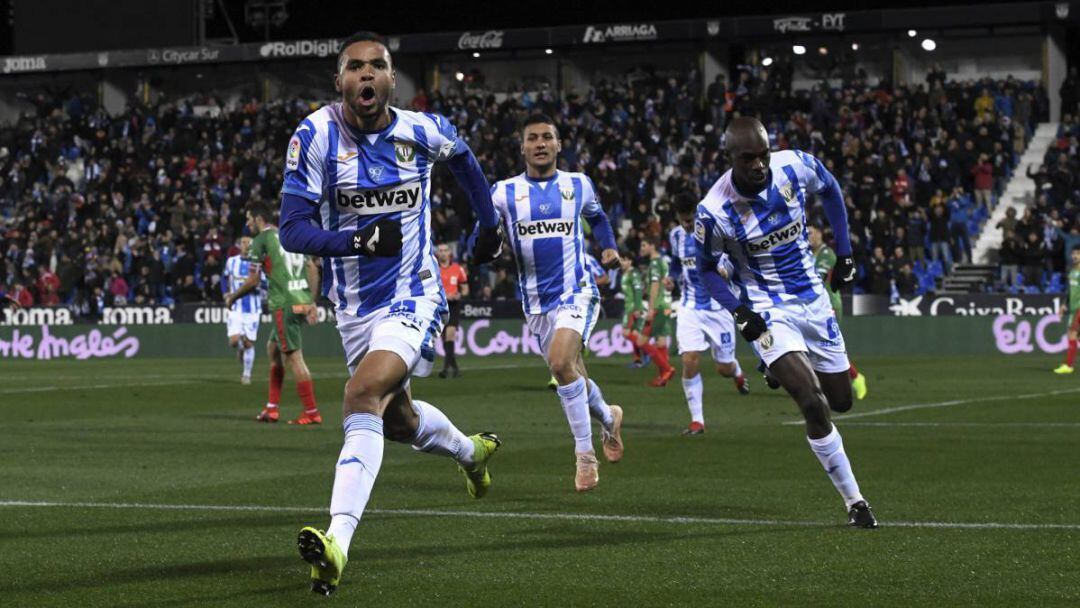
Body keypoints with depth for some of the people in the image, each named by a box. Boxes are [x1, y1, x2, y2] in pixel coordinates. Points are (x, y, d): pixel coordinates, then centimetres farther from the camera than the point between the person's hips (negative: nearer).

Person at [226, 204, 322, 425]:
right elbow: (313, 269, 14)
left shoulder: (261, 240, -4)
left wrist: (232, 297, 12)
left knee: (294, 357, -5)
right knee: (273, 348, 20)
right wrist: (312, 302, 15)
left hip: (284, 304, -8)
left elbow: (252, 282, -4)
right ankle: (271, 409, 21)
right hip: (303, 299, 8)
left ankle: (312, 412, -7)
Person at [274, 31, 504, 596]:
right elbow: (292, 231, -16)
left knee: (363, 395, -27)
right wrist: (358, 240, -31)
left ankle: (338, 540, -38)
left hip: (413, 295, -3)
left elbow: (463, 159, 18)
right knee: (397, 419, 21)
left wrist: (487, 223, 22)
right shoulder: (316, 136, -12)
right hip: (354, 305, 3)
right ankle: (471, 450, 56)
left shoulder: (423, 131, -8)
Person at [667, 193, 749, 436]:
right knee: (689, 361, -15)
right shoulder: (676, 235, 3)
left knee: (724, 368, 6)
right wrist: (672, 277, 1)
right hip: (690, 308, 3)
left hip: (718, 307, -3)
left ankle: (736, 371, 47)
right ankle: (697, 420, -6)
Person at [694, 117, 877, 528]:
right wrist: (738, 312, -17)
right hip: (768, 312, -4)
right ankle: (854, 502, -10)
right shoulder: (715, 211, -21)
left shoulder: (795, 167, -15)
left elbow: (830, 190, 10)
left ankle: (788, 371, 48)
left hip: (813, 299, 4)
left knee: (840, 400, 14)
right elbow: (707, 268, -3)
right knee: (813, 405, -21)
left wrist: (844, 253, 9)